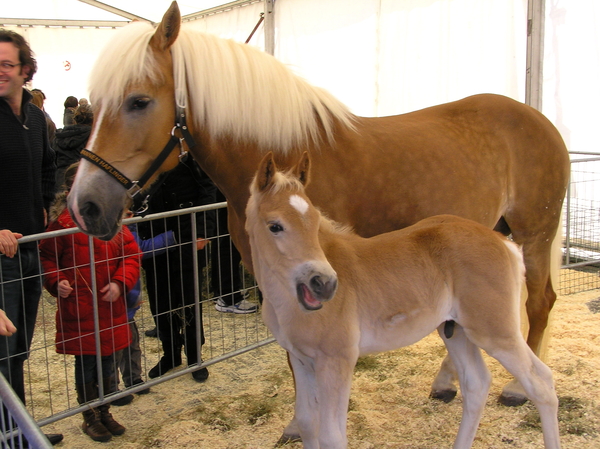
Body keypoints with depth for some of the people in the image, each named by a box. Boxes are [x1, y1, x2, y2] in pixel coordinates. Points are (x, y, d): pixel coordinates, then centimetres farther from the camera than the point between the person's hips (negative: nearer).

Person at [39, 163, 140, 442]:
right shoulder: (63, 223, -8)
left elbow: (132, 254, 4)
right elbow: (46, 258, -2)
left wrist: (120, 283, -10)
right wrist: (56, 282, -18)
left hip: (111, 308, 4)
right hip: (78, 310, -4)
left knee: (107, 360, 14)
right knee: (85, 363, 8)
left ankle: (105, 412, 32)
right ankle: (90, 417, 26)